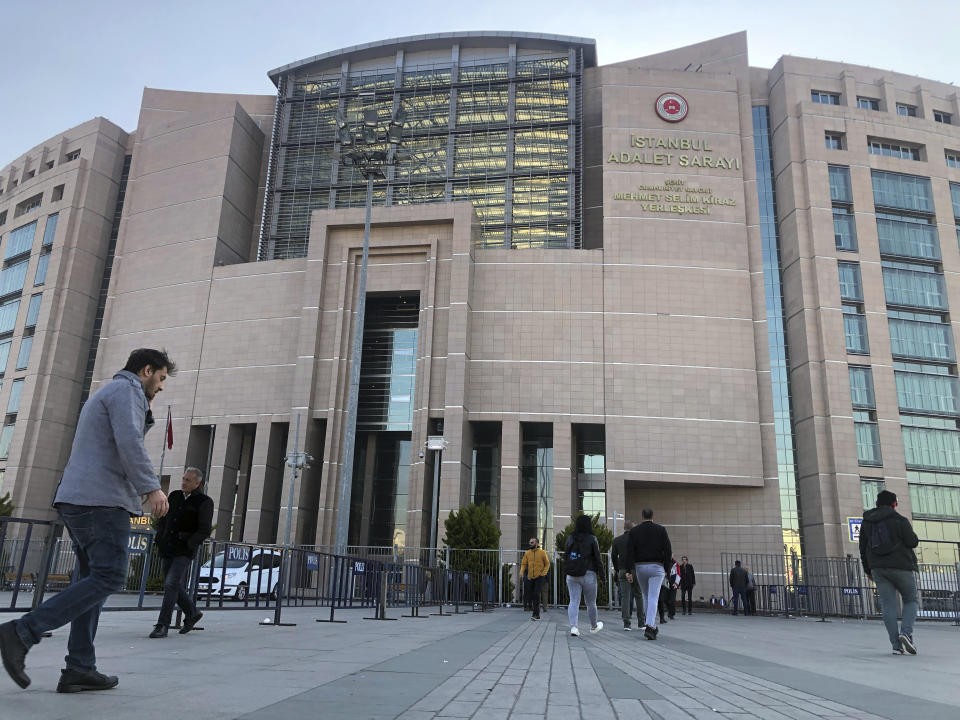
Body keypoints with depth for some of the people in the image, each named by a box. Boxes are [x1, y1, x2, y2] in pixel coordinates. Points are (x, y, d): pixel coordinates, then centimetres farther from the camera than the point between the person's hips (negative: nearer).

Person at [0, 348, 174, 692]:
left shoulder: (104, 395, 28)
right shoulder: (127, 390, -3)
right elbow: (129, 442, -19)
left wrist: (143, 420, 21)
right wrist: (152, 487, -22)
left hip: (76, 499, 10)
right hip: (102, 499, -10)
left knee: (94, 580, 6)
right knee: (108, 578, -11)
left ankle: (79, 669, 2)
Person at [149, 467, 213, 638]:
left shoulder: (204, 502, -6)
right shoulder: (174, 496, 12)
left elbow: (204, 531, -8)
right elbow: (163, 519, 22)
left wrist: (188, 544, -15)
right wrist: (160, 539, 9)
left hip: (185, 552, -6)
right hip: (168, 550, 6)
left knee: (171, 585, -16)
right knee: (175, 587, 11)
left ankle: (162, 625, -12)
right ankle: (192, 613, 30)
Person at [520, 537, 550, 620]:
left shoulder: (542, 552, -3)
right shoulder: (527, 553, 6)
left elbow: (547, 564, 3)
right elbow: (523, 563, 8)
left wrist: (543, 573, -8)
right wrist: (521, 572, -8)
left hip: (539, 577, -4)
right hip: (530, 578, 4)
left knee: (536, 594, -16)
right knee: (531, 596, 6)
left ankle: (536, 614, -14)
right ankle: (537, 615, 21)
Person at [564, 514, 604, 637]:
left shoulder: (570, 538, 3)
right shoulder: (592, 539, -7)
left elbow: (565, 552, 7)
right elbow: (597, 557, -6)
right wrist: (601, 571, 4)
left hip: (571, 575, 2)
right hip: (588, 574, -2)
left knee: (573, 601, 2)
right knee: (591, 602, 14)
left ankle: (573, 626, -13)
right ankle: (594, 626, 31)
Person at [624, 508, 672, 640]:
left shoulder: (634, 531, 3)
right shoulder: (661, 530, 0)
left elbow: (630, 552, -2)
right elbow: (667, 550, -3)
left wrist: (629, 571, -3)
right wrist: (666, 568, 6)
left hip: (640, 567, 2)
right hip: (656, 567, -2)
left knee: (646, 597, 18)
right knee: (653, 598, -6)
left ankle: (652, 626, 23)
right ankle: (650, 627, -19)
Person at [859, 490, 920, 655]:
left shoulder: (866, 522, 10)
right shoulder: (899, 520, -6)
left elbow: (863, 548, 12)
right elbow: (913, 542, -8)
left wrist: (868, 570, 19)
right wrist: (912, 535, 15)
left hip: (878, 569, 4)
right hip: (901, 567, -3)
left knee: (888, 605, 3)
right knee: (910, 601, 12)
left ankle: (896, 645, -1)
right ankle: (906, 632, -9)